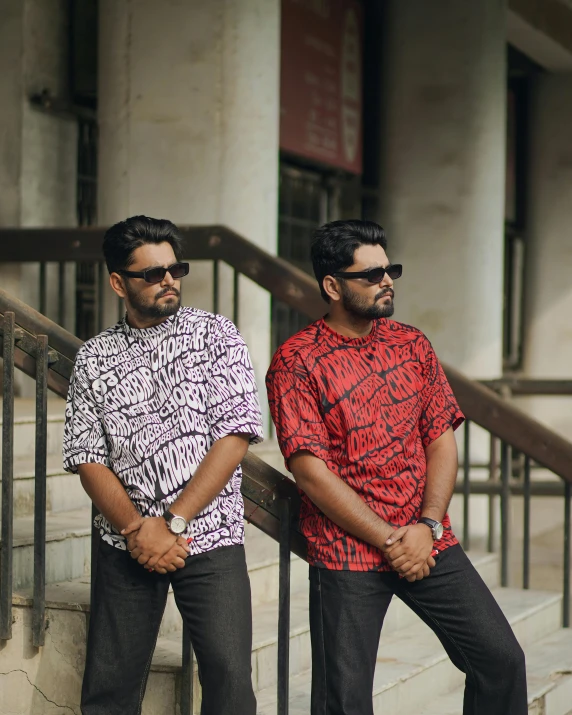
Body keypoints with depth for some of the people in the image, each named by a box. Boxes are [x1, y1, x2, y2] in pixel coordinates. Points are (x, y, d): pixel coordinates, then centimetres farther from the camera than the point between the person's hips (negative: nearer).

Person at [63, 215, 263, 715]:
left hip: (210, 539, -2)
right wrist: (137, 529, -12)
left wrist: (173, 523, -12)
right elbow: (87, 458, 3)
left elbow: (236, 435, -6)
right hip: (126, 546, 2)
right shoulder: (94, 359, 9)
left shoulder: (215, 334, 3)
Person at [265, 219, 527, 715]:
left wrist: (427, 527, -9)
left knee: (501, 659, 1)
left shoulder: (412, 345, 9)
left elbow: (442, 441, 7)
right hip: (347, 553, -4)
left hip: (430, 544, 5)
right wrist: (389, 541, -14)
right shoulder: (296, 362, -6)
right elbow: (310, 469, -12)